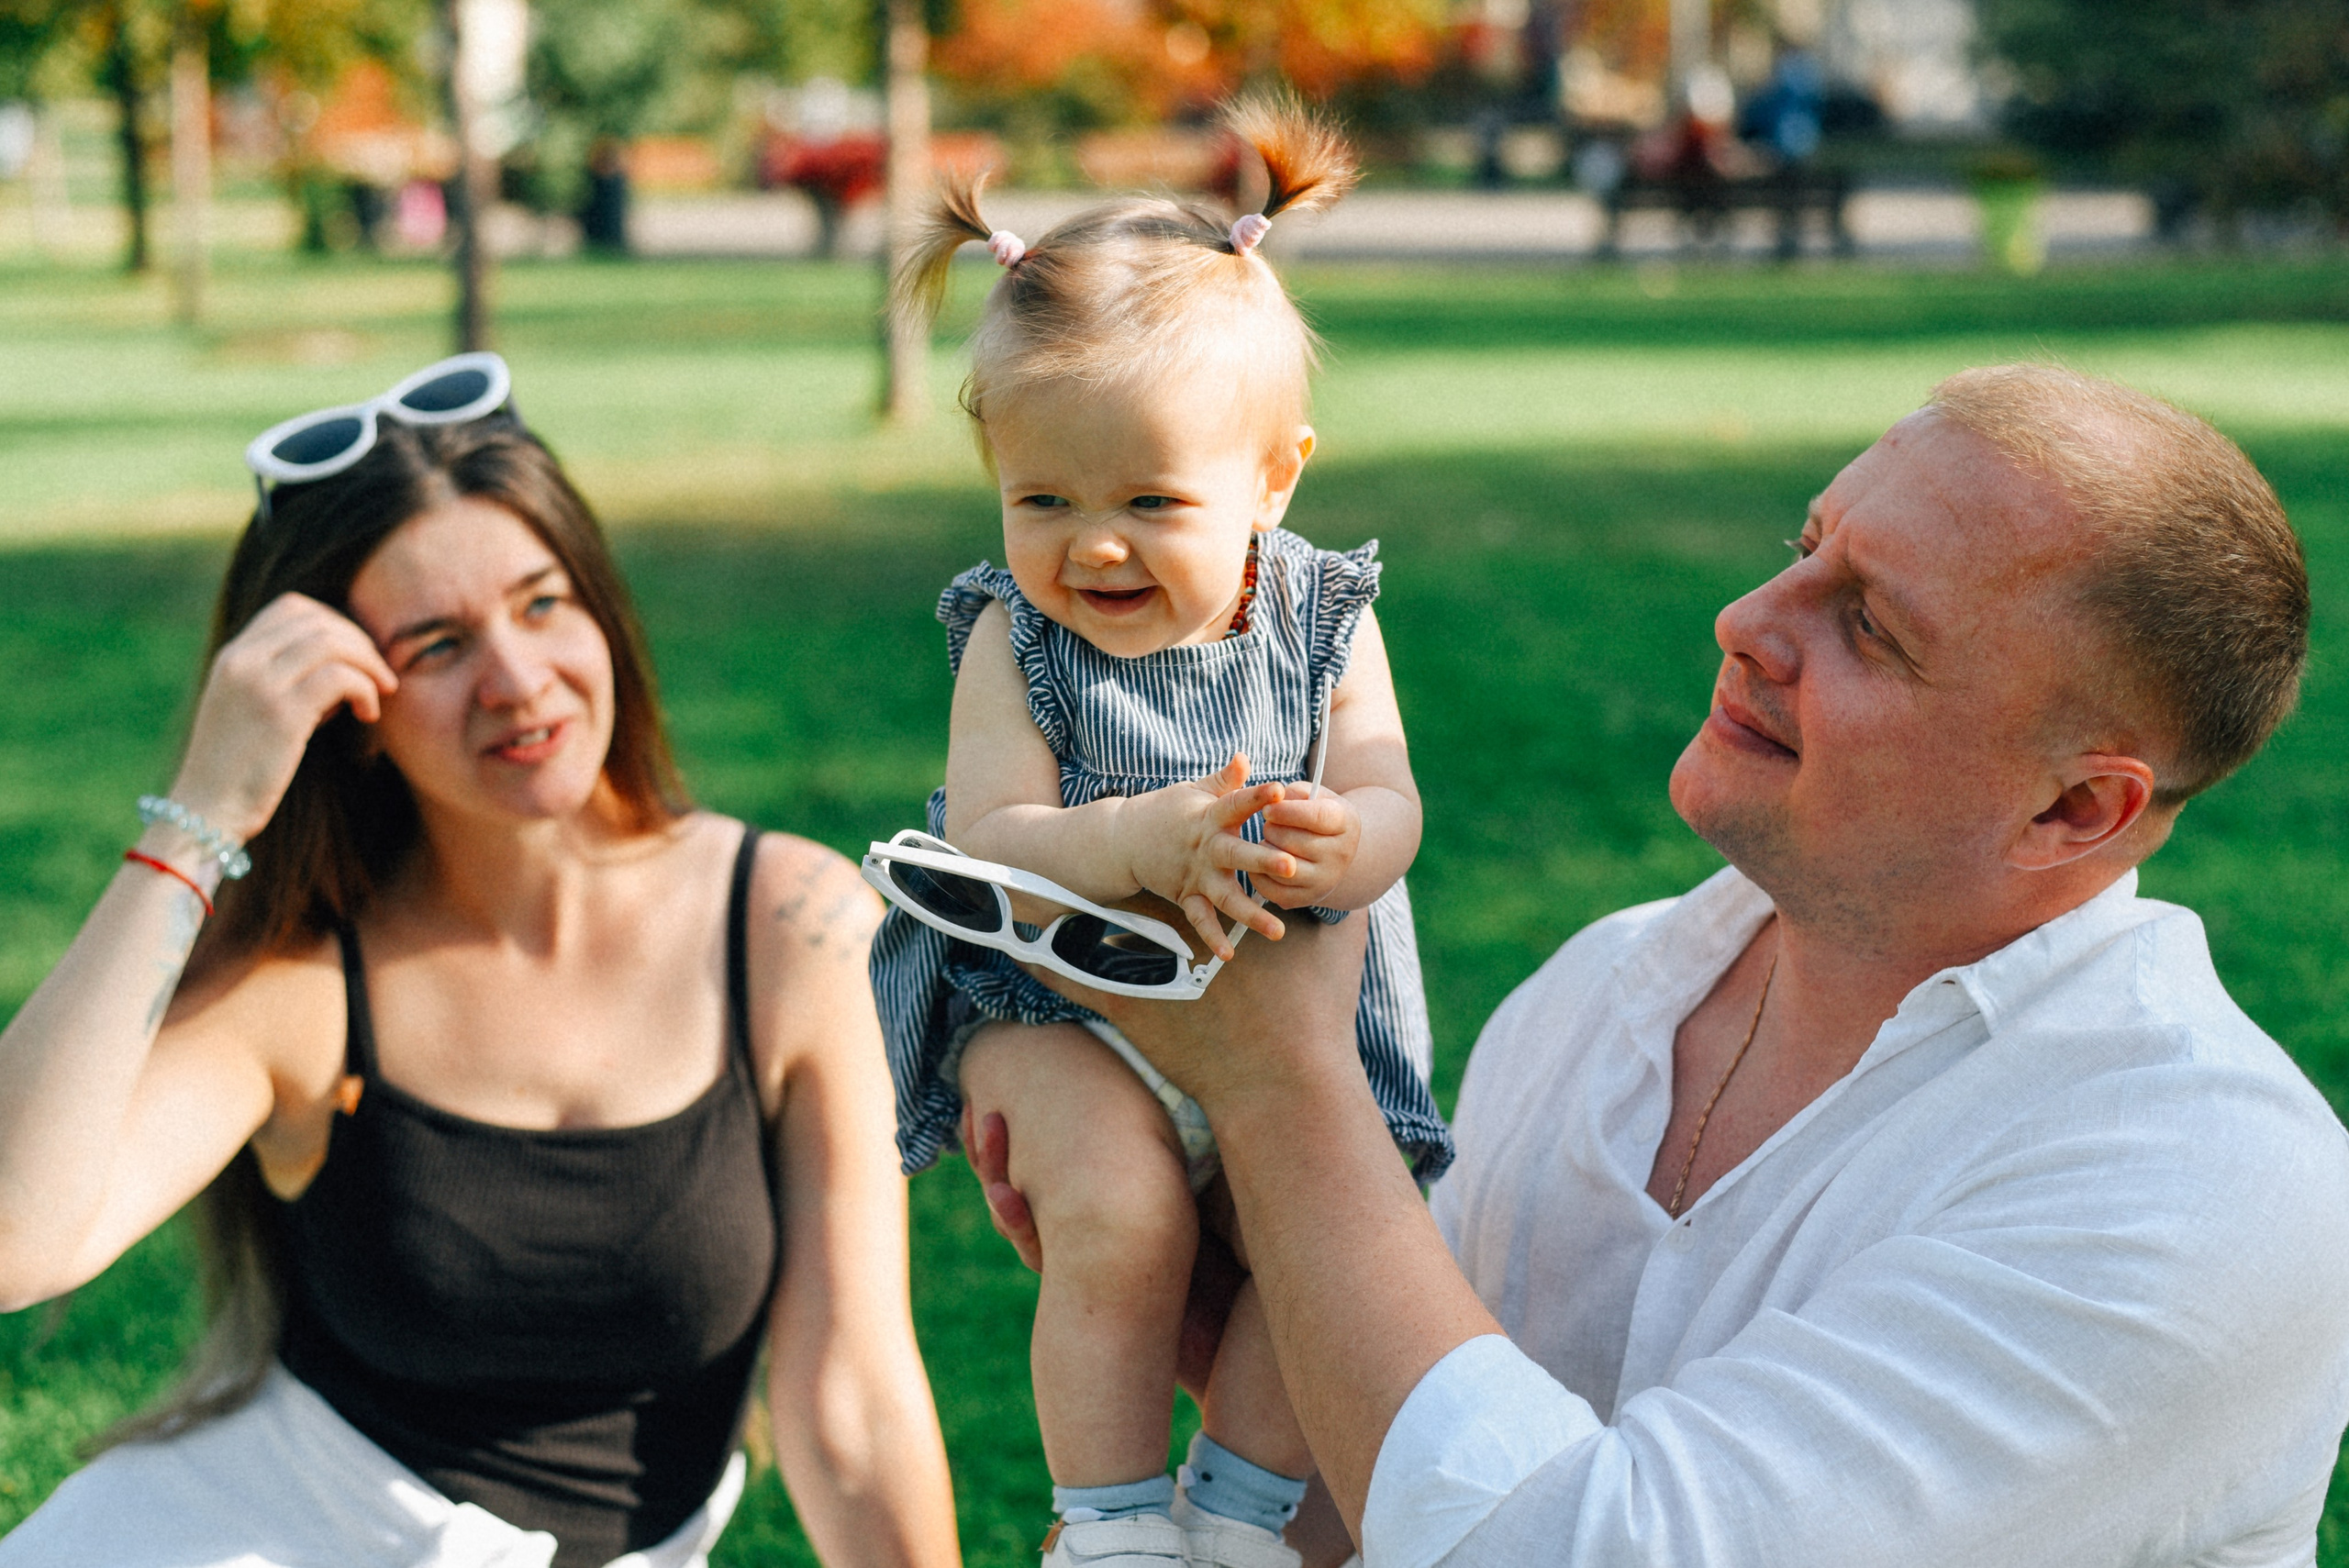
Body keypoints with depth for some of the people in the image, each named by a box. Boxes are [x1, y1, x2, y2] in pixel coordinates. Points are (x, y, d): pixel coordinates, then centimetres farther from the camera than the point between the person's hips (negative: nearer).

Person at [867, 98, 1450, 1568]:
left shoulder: (1323, 619, -2)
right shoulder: (1016, 639, -8)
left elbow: (1390, 806, -10)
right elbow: (989, 838, -18)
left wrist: (1337, 844, -36)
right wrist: (1143, 845, -38)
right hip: (1061, 1000, -3)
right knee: (1119, 1213, -28)